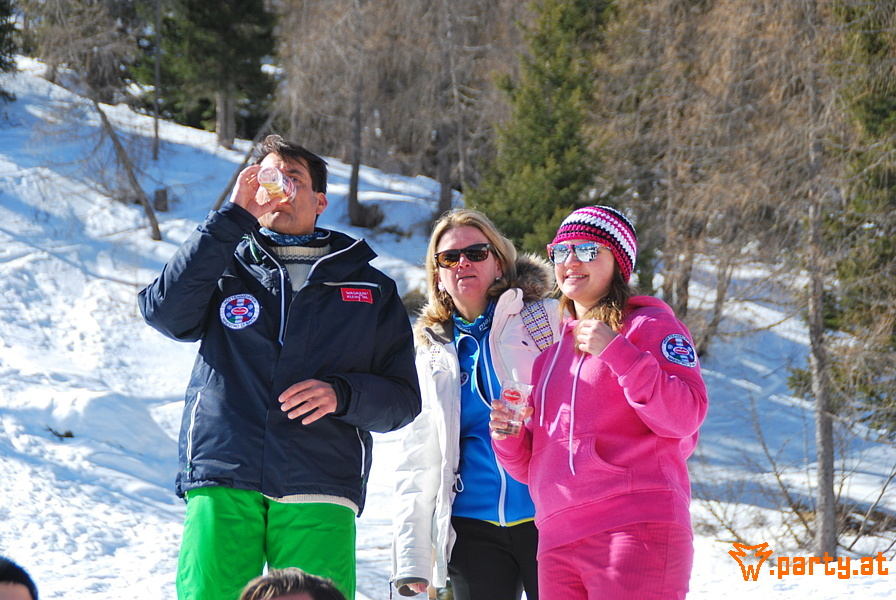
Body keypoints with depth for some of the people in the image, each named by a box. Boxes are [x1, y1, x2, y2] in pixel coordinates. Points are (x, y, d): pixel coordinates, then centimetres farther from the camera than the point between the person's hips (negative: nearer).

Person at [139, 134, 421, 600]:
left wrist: (342, 394, -8)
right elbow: (164, 312, -4)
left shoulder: (371, 290, 19)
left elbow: (404, 398, 14)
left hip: (318, 498, 0)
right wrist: (232, 218, -5)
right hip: (223, 489, 0)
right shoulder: (225, 269, 17)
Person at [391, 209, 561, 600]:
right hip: (473, 527, 3)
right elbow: (418, 459, 17)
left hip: (548, 518, -3)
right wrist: (411, 559, 10)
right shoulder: (431, 353, 16)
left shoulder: (544, 319, 6)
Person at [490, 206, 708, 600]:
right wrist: (507, 435, 4)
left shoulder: (649, 324, 7)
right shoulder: (550, 351, 25)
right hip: (558, 542, 6)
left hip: (634, 531, -6)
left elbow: (685, 416, -9)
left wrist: (616, 352, -13)